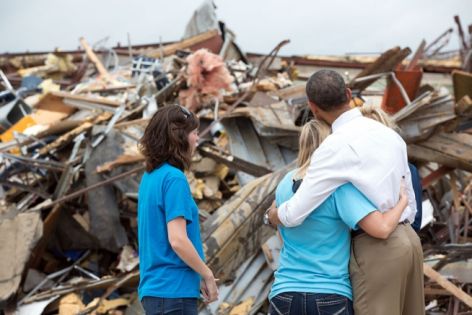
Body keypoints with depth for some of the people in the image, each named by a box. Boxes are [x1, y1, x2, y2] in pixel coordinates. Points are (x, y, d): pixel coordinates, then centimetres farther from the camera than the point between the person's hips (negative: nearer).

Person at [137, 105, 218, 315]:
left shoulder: (150, 177, 12)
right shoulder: (174, 179, -15)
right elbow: (177, 240, -21)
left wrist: (198, 277, 16)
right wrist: (208, 275, -7)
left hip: (153, 288, 9)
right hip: (174, 291, -9)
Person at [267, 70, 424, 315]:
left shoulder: (335, 146, -14)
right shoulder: (390, 135, 11)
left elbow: (294, 214, -13)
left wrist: (273, 215, 10)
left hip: (375, 249, -8)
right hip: (408, 241, 8)